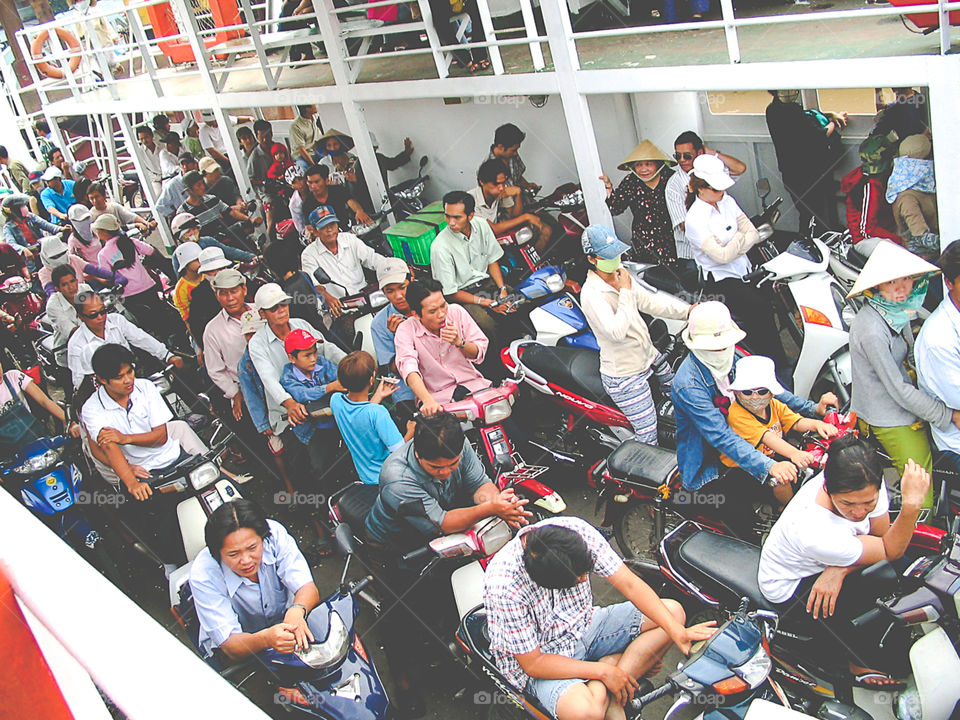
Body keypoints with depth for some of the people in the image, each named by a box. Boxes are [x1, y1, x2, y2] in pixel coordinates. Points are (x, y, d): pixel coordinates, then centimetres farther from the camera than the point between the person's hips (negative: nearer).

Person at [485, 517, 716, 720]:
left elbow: (629, 584, -15)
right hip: (540, 658, -6)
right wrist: (603, 672, -23)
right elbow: (532, 663, -23)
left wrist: (677, 631, -24)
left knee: (673, 611, -5)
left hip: (583, 625, 7)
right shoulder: (504, 585, -33)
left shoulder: (577, 530, -21)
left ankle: (609, 695, -12)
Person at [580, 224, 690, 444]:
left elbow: (649, 301, 8)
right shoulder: (591, 294, -26)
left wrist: (687, 311, -3)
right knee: (648, 436, -6)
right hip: (625, 378, -9)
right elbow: (616, 331, -35)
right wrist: (625, 292, -29)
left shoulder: (620, 275, 1)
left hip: (648, 354, 10)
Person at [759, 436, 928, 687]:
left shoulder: (868, 486, -24)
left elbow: (882, 535, -9)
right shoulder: (815, 534, -41)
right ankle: (860, 662, 13)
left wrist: (840, 570, -27)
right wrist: (912, 504, -41)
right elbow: (889, 552, -26)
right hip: (793, 586, -7)